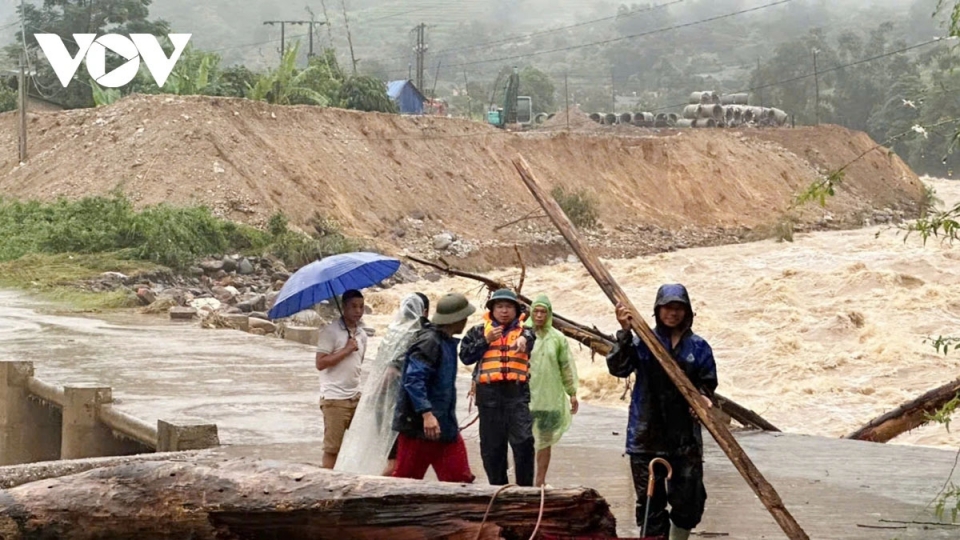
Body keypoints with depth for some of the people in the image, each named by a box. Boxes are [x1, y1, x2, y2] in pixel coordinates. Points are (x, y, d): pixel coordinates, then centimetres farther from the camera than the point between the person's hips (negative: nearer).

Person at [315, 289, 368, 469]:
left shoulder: (361, 334, 12)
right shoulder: (331, 331, -10)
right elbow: (320, 363, -17)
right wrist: (346, 350, -16)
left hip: (355, 398, 7)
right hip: (335, 398, -7)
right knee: (332, 448, -4)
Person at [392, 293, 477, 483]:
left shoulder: (448, 342, 16)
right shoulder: (428, 342, -15)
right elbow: (413, 380, -24)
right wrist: (426, 413, -30)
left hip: (445, 425, 10)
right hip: (419, 425, -10)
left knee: (460, 479, 3)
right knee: (406, 479, -1)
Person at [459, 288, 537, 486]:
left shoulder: (524, 331, 12)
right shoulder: (479, 331, 13)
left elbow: (533, 340, -11)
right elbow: (465, 356, 5)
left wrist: (524, 339, -33)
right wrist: (486, 341, -5)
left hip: (517, 391, -1)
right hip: (489, 392, 1)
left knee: (523, 440, -11)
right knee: (492, 444, 5)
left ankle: (525, 487, -3)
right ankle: (497, 486, 15)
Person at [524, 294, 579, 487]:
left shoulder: (557, 338, 6)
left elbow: (567, 367, 10)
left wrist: (572, 393, 9)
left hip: (550, 397, 2)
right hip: (525, 397, -2)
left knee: (545, 440, 8)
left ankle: (540, 481, 15)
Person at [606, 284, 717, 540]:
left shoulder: (698, 347, 5)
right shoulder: (643, 342, 0)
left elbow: (708, 383, 8)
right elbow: (618, 367, -12)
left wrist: (703, 397, -15)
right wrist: (625, 333, -24)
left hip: (685, 435, 1)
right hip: (646, 435, -1)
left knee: (689, 500, 5)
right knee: (650, 500, 4)